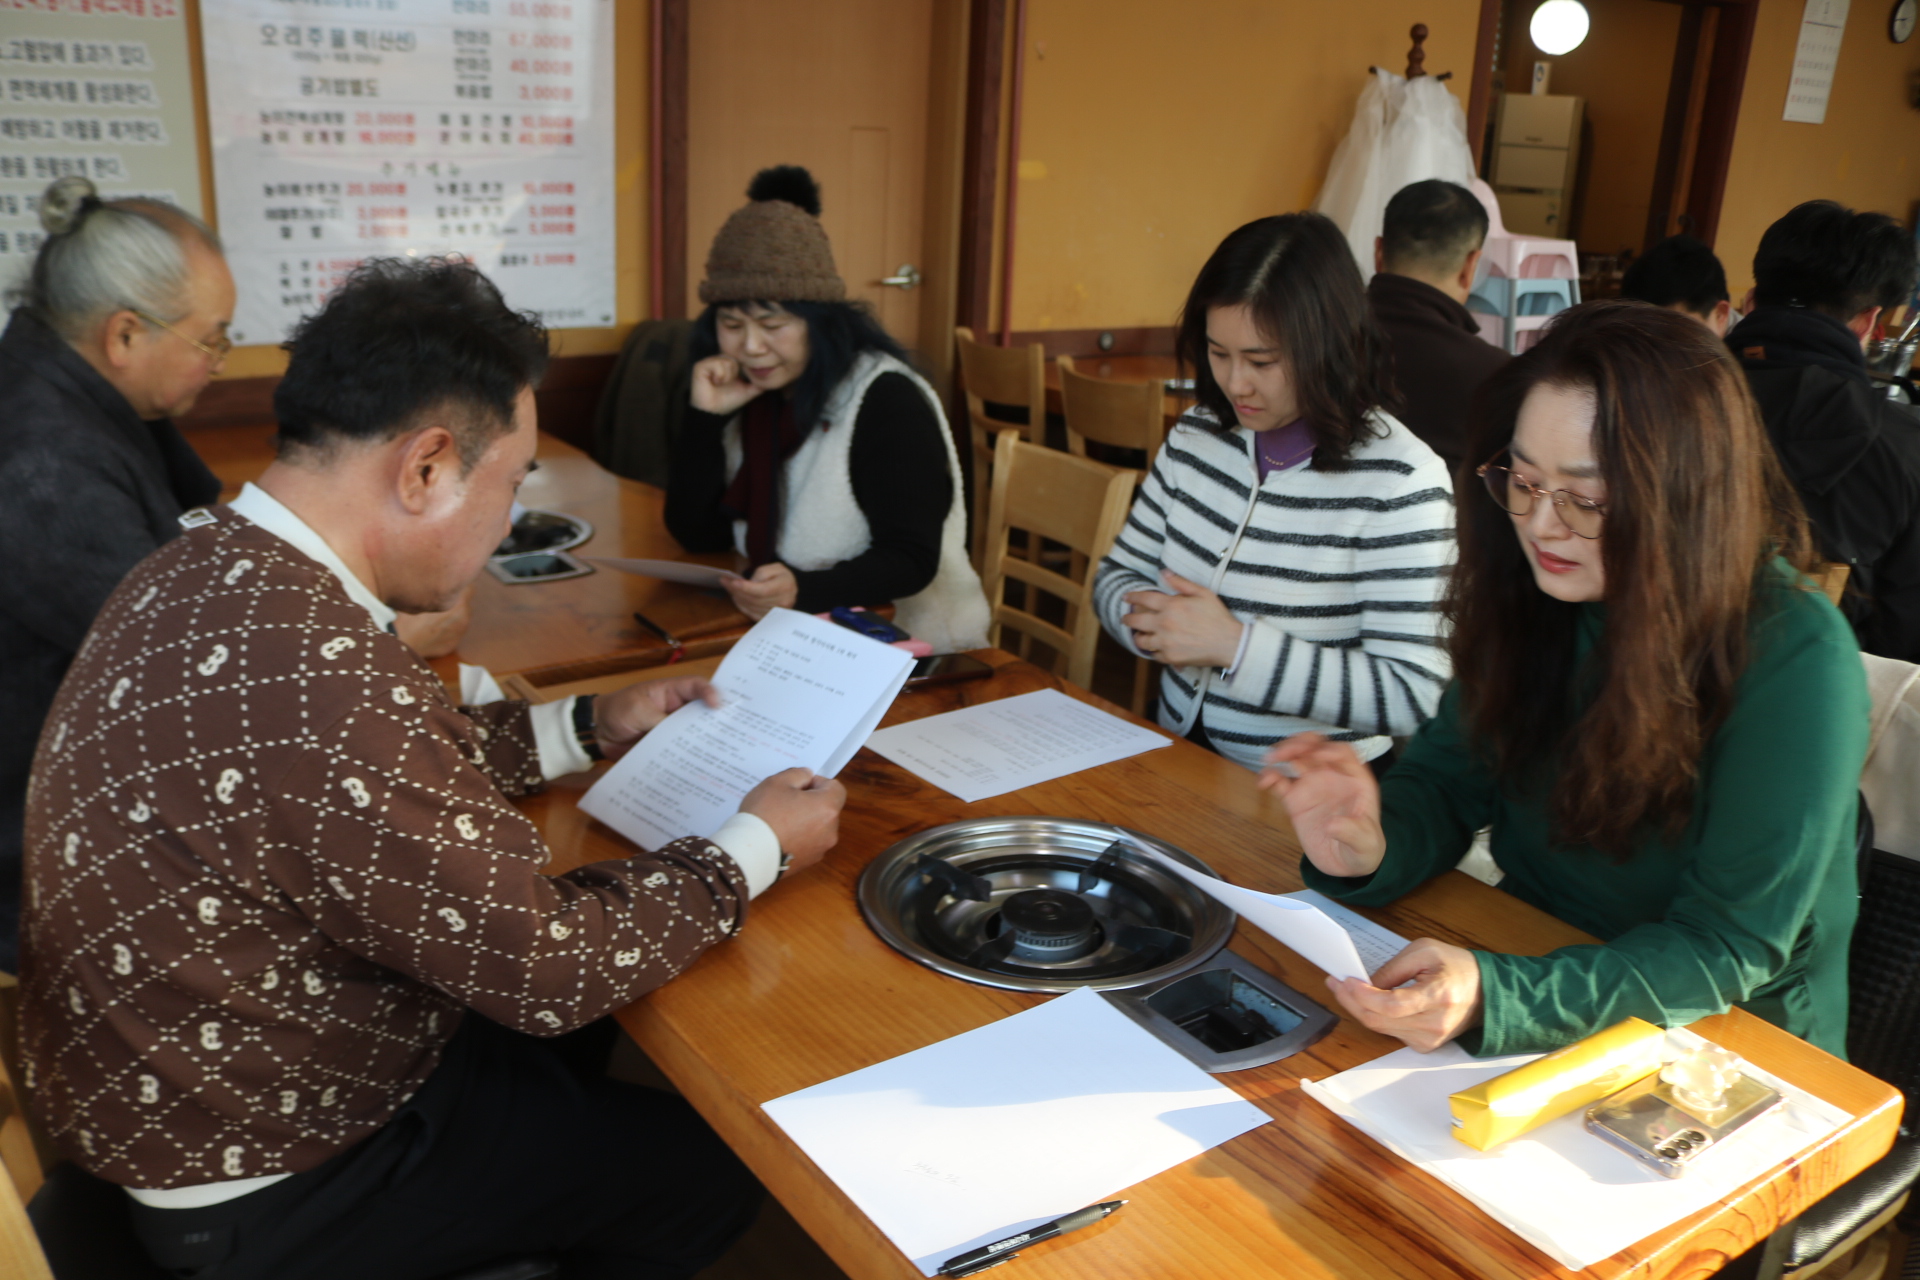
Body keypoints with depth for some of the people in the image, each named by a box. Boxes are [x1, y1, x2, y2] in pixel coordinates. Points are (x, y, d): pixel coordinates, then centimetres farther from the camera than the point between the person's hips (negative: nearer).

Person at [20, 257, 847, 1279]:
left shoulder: (210, 564, -5)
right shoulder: (311, 683, -37)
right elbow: (550, 969, -28)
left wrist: (587, 727, 10)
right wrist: (756, 849, -14)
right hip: (268, 1190, -8)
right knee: (713, 1163, 8)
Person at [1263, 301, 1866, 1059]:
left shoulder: (1794, 660, -22)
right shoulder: (1532, 592, -7)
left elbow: (1727, 949, -23)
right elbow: (1447, 780, -1)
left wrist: (1495, 1001, -38)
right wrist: (1371, 850, -24)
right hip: (1531, 961, 4)